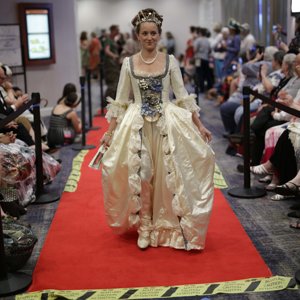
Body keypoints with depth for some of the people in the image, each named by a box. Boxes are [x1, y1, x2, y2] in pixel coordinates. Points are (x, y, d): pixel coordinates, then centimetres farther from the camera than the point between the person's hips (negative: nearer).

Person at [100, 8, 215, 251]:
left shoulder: (170, 61, 1)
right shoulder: (129, 63, 2)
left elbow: (183, 96, 1)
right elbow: (120, 101, 5)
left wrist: (199, 125, -3)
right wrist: (110, 131, 2)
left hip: (167, 124, 0)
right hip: (138, 126, 1)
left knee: (168, 176, 1)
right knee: (140, 176, 3)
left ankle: (169, 227, 17)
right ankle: (145, 228, 18)